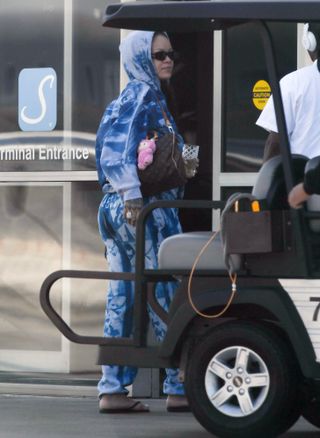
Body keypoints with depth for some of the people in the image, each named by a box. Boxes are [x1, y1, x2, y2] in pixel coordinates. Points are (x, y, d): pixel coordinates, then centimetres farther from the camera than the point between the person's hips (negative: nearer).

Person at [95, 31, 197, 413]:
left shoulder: (131, 96, 20)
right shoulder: (145, 94, -8)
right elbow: (120, 148, -20)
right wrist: (133, 196, -26)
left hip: (114, 206, 10)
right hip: (146, 208, -10)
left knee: (124, 298, 7)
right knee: (165, 295, -4)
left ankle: (112, 389, 5)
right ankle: (178, 387, 0)